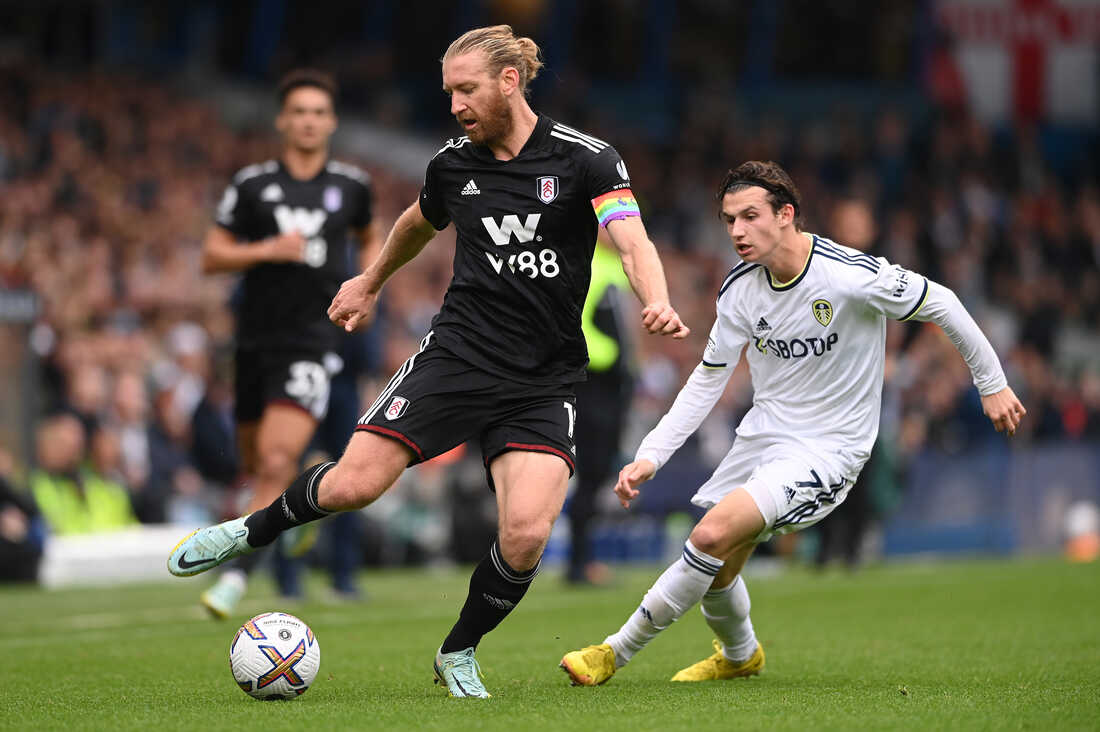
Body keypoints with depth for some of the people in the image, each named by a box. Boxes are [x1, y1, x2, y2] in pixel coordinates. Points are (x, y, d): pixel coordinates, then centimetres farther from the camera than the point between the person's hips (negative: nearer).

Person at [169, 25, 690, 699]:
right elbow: (421, 222, 28)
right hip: (457, 356, 3)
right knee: (352, 486, -9)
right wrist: (372, 281, 42)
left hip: (543, 383, -2)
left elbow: (633, 241, -21)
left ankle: (458, 655, 6)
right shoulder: (453, 164, 5)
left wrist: (657, 303, -41)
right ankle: (253, 531, 24)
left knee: (526, 534, -20)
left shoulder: (585, 159, -7)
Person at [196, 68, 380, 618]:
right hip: (256, 339, 2)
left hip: (312, 340, -2)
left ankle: (236, 577, -17)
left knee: (276, 464, -18)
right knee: (255, 464, 12)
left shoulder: (352, 185, 6)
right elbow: (211, 257, 2)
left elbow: (367, 238, 27)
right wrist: (268, 249, -14)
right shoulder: (253, 184, 1)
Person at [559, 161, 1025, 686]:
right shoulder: (740, 289, -4)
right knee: (717, 571, 6)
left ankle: (617, 652, -10)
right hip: (763, 434, 6)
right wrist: (650, 455, -3)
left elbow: (939, 304, -8)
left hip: (827, 450, -6)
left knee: (714, 533, -23)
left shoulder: (851, 274, -21)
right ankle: (739, 655, 41)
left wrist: (991, 383, 2)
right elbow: (707, 380, 5)